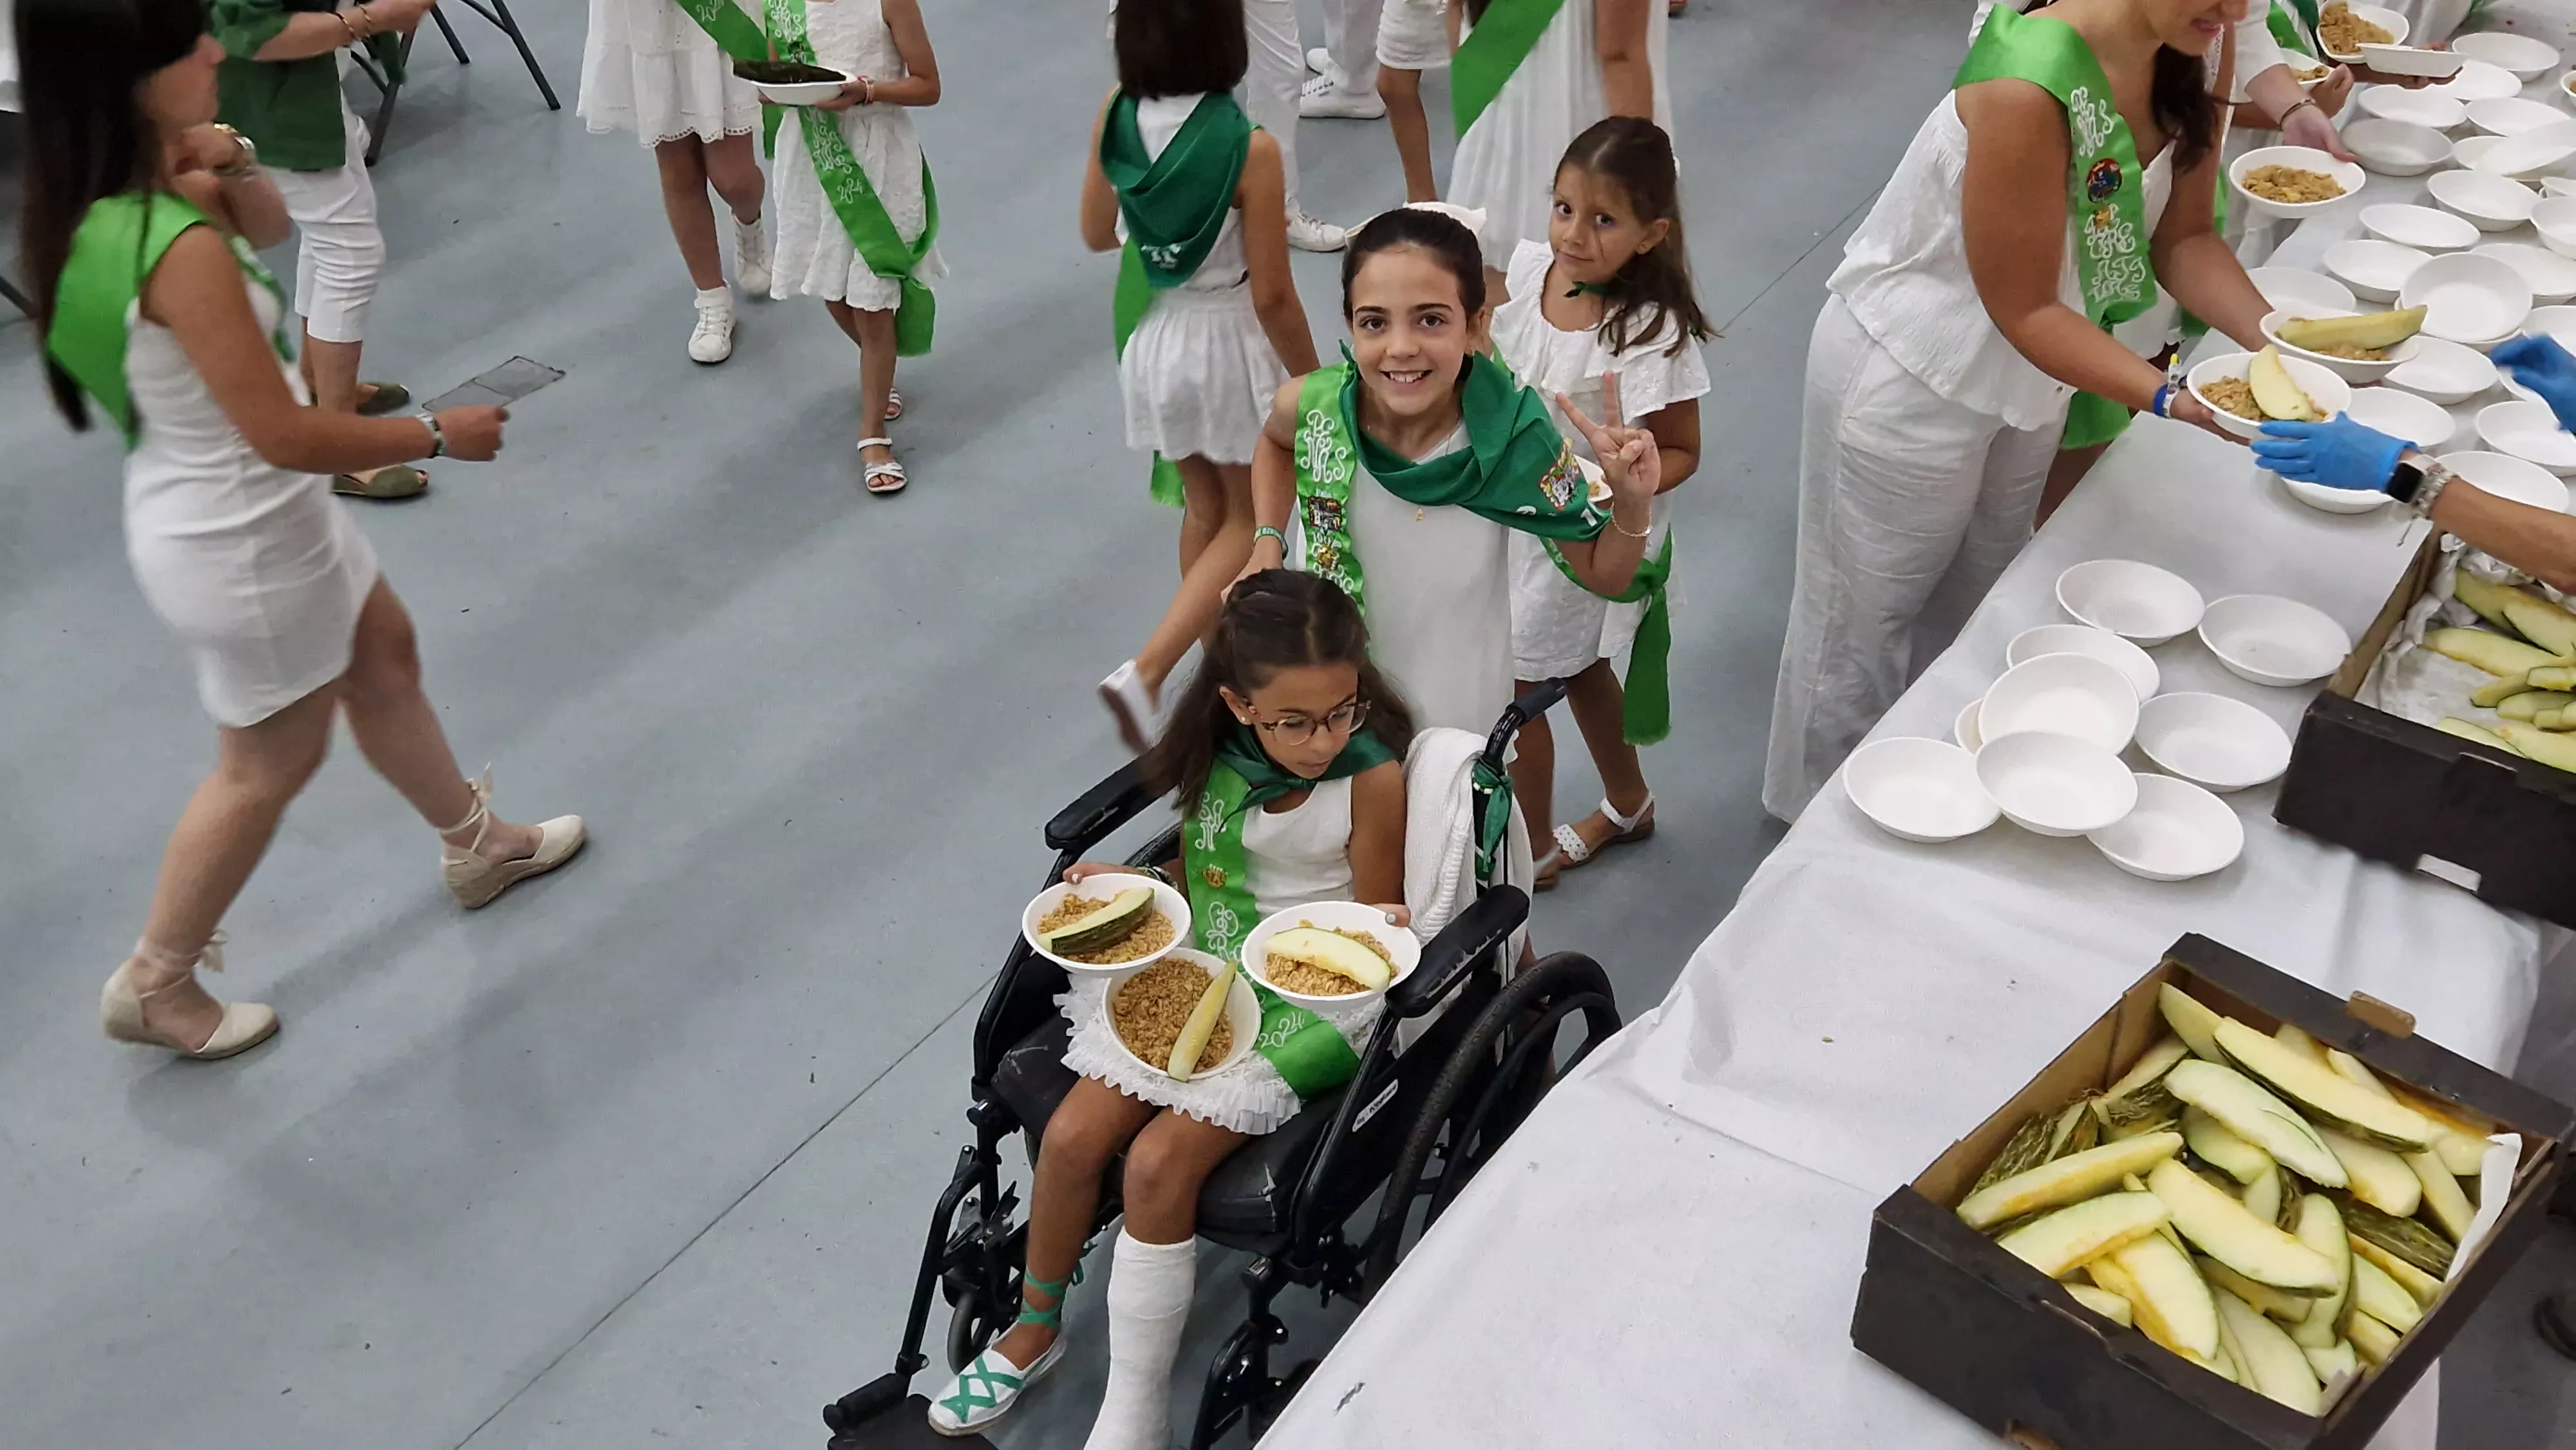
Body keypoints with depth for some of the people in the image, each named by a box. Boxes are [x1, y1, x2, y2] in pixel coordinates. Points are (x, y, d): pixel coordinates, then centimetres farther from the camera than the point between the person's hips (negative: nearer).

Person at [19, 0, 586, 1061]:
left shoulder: (93, 197, -4)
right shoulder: (178, 250, -33)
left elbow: (270, 226, 11)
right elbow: (285, 432, -30)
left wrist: (231, 170, -11)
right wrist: (439, 436, -17)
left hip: (221, 516, 9)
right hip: (242, 547, -9)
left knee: (385, 664, 26)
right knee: (270, 767, 12)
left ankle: (478, 847, 49)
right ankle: (154, 988, 31)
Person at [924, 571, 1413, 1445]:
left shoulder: (1372, 780, -20)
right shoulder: (1217, 756, -6)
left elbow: (1373, 934, -9)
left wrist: (1384, 937, -31)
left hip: (1313, 1004, -5)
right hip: (1202, 973, 5)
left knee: (1159, 1161, -19)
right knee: (1072, 1136, -6)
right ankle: (1035, 1331, 22)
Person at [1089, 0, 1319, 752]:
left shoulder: (1114, 119, -11)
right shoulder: (1250, 149, -24)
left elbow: (1095, 234, 4)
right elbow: (1271, 296, -18)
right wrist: (1313, 382, -4)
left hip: (1153, 339, 5)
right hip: (1227, 344, -5)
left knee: (1204, 508, 24)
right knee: (1251, 520, 14)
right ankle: (1144, 674, -1)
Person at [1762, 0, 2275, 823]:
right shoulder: (2031, 83, -35)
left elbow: (2181, 239, -5)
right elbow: (2024, 307, -29)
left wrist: (2274, 339, -20)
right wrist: (2170, 399, -36)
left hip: (2025, 376, 8)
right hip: (1909, 381, -8)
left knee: (1974, 602, 23)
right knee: (1871, 612, 11)